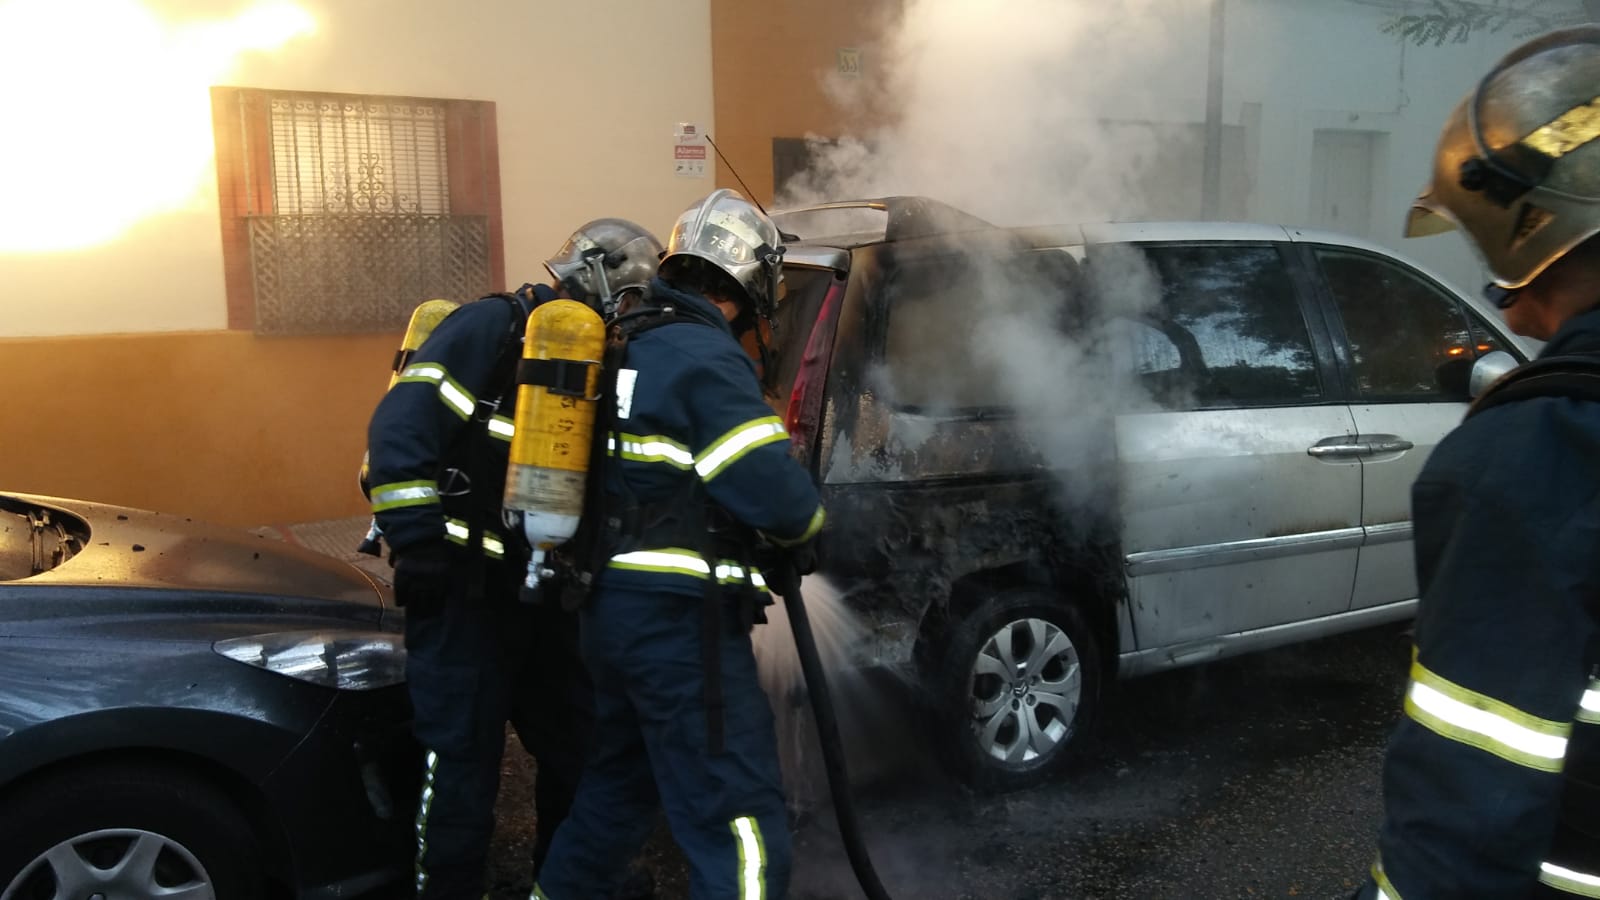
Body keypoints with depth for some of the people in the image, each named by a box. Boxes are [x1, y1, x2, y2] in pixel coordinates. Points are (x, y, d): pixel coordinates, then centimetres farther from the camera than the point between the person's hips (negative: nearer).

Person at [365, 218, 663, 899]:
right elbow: (402, 427, -22)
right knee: (463, 759, -1)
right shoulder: (490, 328, -12)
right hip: (464, 587, -8)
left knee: (576, 744, 17)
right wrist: (418, 544, -24)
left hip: (543, 586, 9)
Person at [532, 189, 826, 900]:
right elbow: (771, 489, -20)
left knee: (622, 779, 27)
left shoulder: (628, 343, 12)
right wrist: (807, 525, 2)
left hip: (611, 604, 9)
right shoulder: (708, 358, -14)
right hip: (679, 618, -9)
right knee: (739, 817, -4)